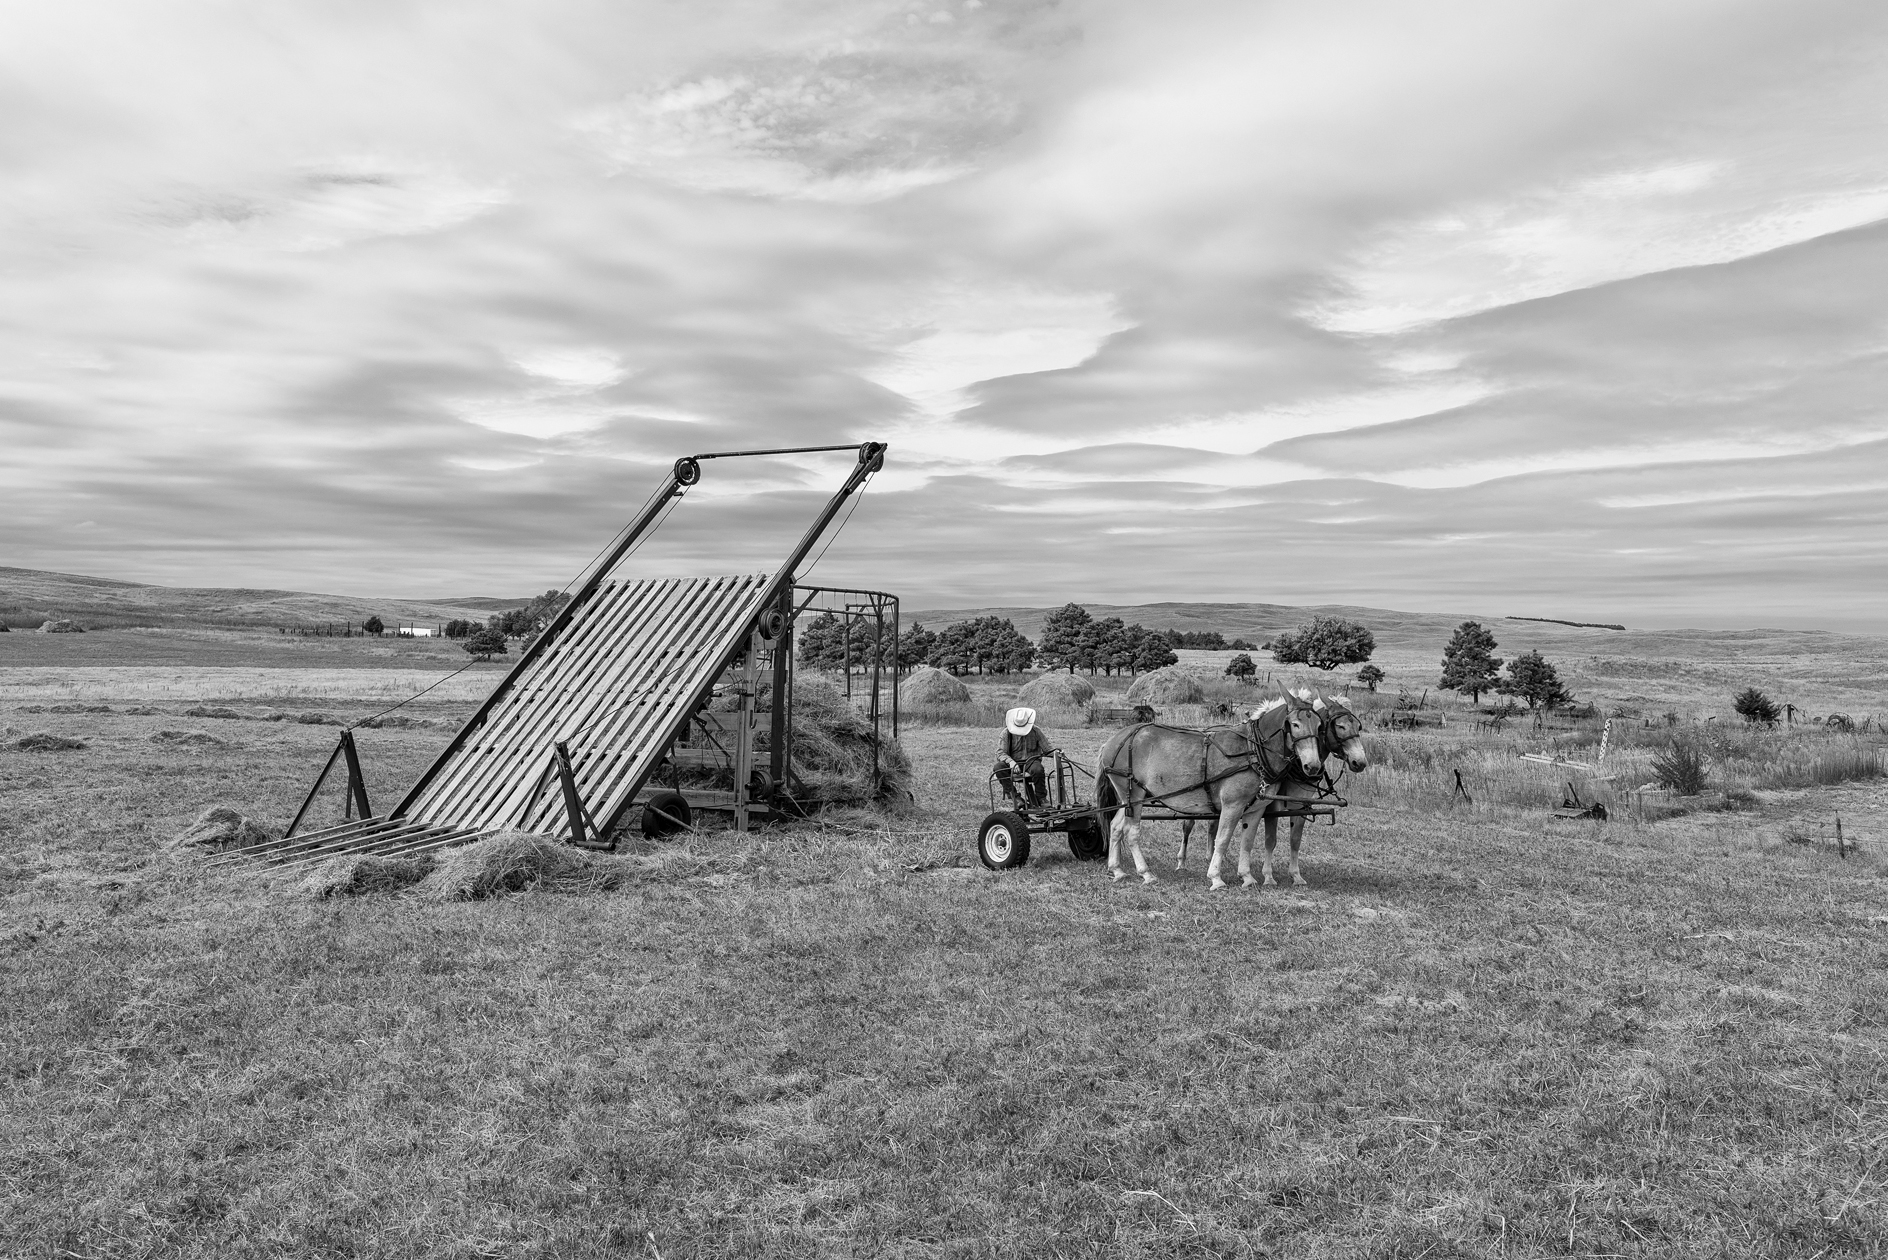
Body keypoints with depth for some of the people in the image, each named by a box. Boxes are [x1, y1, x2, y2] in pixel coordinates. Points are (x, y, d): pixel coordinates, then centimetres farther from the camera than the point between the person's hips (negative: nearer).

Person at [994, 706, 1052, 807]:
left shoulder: (1036, 731, 1)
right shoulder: (1007, 732, -2)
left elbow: (1046, 749, 3)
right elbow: (1000, 752, -9)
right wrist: (1011, 762, -29)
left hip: (1031, 761, -1)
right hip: (1014, 762, 1)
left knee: (1038, 769, -37)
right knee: (998, 767, -30)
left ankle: (1041, 797, -17)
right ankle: (1012, 794, -19)